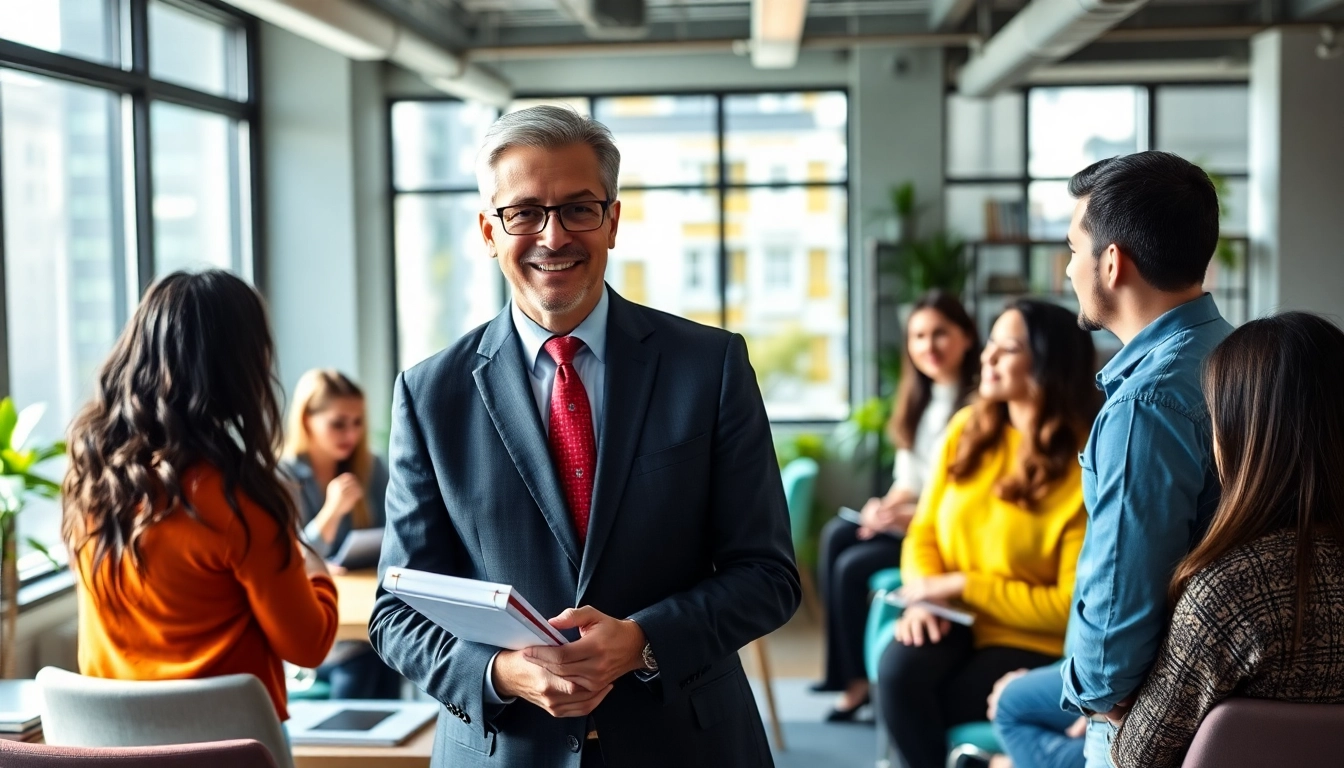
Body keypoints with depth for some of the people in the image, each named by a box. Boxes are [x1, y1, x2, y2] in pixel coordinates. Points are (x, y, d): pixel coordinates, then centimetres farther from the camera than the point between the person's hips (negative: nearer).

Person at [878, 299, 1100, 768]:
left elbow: (1072, 606, -14)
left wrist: (962, 586, -15)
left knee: (918, 711, -22)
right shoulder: (967, 429, 2)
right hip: (954, 620, 4)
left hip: (1035, 645, -4)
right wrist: (925, 595, -14)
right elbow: (924, 532, 7)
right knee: (898, 672, -26)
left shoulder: (1086, 466, -14)